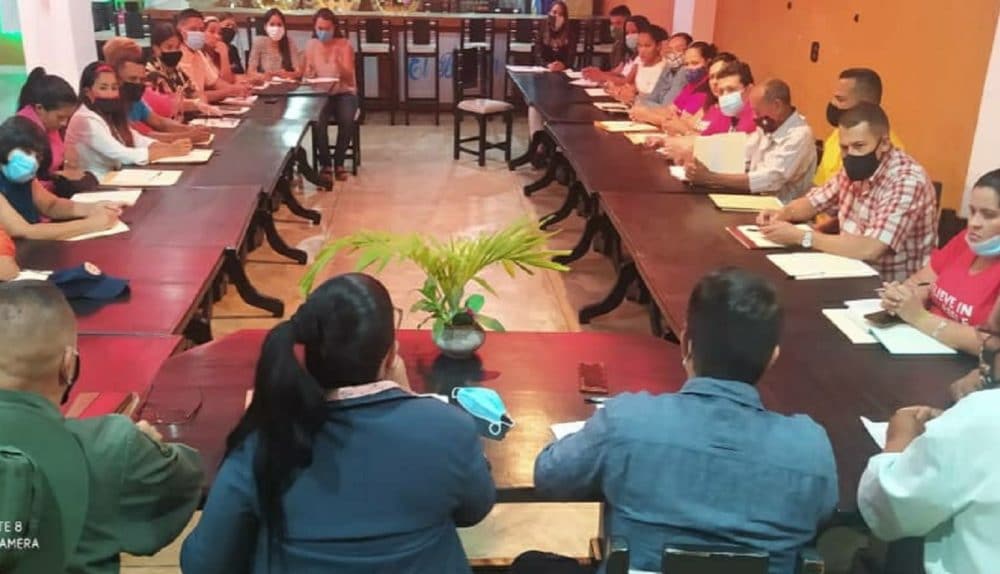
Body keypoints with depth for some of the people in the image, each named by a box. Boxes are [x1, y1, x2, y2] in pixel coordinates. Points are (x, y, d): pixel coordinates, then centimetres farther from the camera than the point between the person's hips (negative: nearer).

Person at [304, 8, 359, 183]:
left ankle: (339, 162, -10)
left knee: (347, 121, -33)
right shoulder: (311, 46, 4)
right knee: (318, 122, -32)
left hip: (344, 93, -1)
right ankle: (325, 164, -12)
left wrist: (339, 63, -29)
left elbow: (349, 78, -10)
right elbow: (308, 77, 7)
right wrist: (309, 74, -17)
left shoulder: (345, 45, -3)